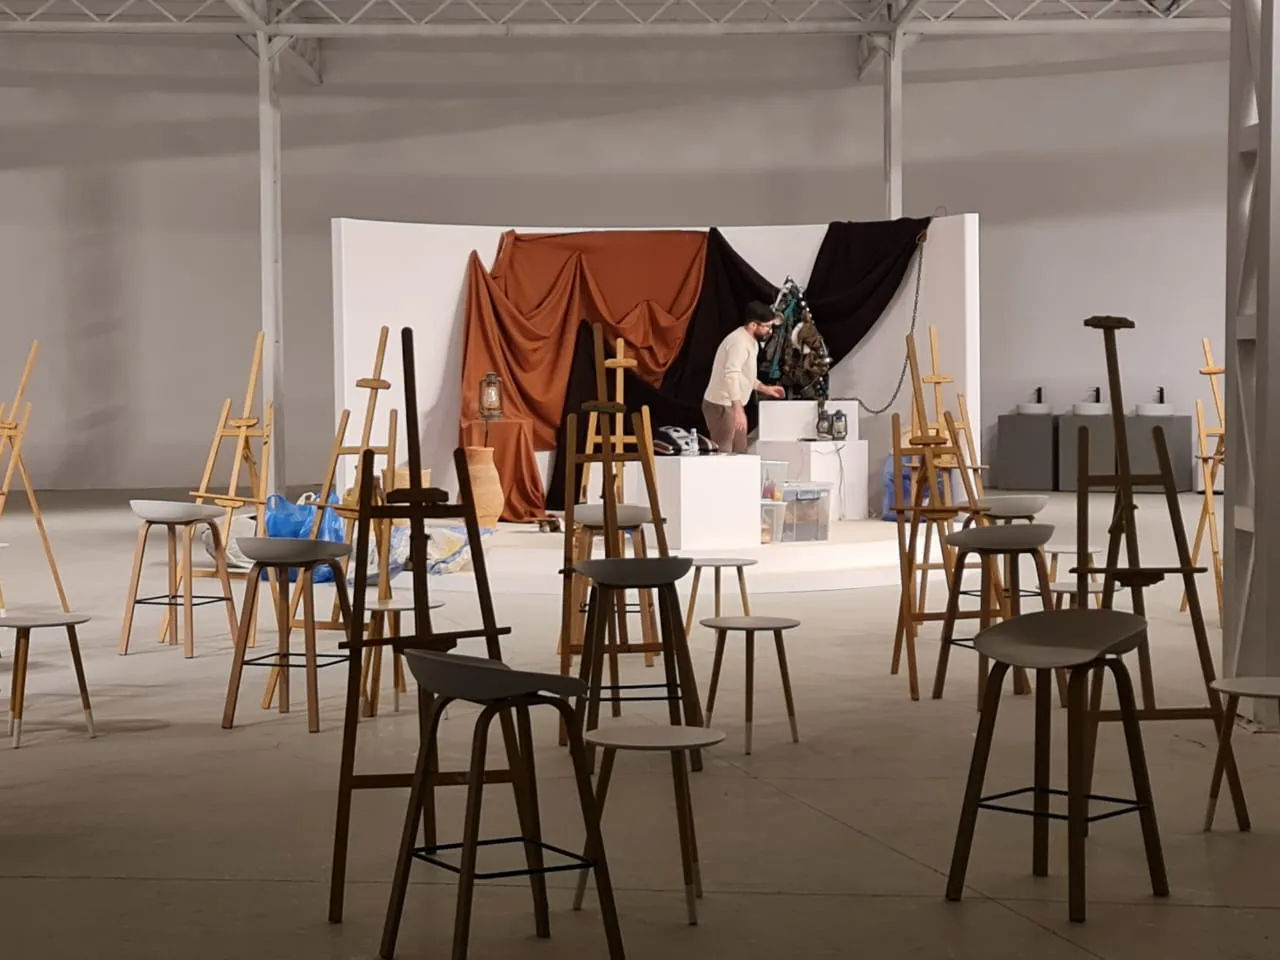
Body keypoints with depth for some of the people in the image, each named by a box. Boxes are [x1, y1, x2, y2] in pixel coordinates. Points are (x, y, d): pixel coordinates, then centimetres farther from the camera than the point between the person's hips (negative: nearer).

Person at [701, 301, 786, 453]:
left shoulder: (751, 342, 12)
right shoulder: (739, 342, -21)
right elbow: (731, 376, -32)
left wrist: (765, 389, 18)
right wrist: (738, 409, -37)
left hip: (732, 406, 10)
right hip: (721, 406, -10)